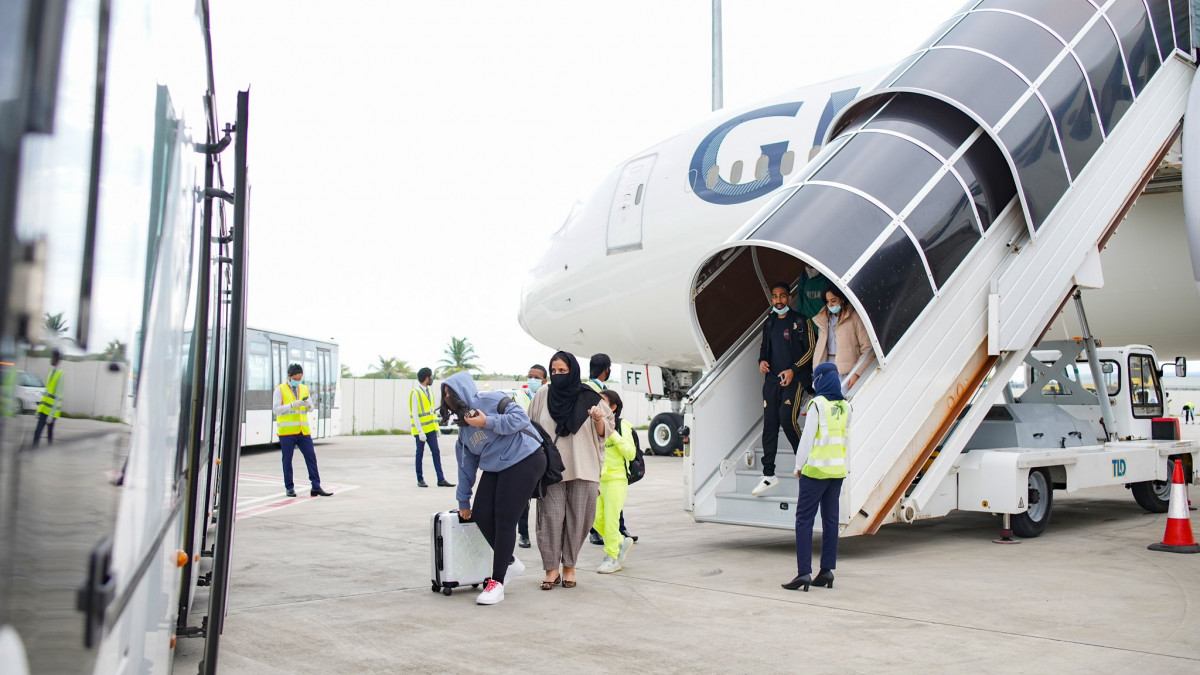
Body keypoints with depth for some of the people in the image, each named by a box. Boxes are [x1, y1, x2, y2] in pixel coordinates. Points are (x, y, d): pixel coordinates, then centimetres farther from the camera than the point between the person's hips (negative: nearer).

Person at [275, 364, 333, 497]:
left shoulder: (304, 389, 12)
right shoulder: (280, 390, -1)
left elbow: (310, 408, 17)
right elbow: (276, 409, -8)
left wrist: (308, 405, -7)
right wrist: (292, 405, -21)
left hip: (303, 431, 4)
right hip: (287, 431, -4)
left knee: (311, 457, -1)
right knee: (287, 460, 3)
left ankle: (316, 487, 1)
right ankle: (289, 488, 13)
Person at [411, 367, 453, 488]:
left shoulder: (428, 391, 12)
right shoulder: (415, 393, -13)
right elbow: (415, 414, -16)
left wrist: (436, 426, 14)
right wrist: (420, 432, -21)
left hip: (431, 429, 7)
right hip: (421, 430, -7)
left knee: (436, 453, 3)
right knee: (420, 454, 4)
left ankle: (441, 479, 3)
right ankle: (420, 480, 13)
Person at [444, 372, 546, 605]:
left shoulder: (491, 400, -9)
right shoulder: (464, 428, 15)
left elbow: (520, 418, -20)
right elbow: (466, 466, 20)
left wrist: (487, 422, -22)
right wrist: (463, 501, 23)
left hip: (524, 461, -8)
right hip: (494, 468, 8)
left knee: (504, 520, -9)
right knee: (481, 515, -2)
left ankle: (497, 583, -1)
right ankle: (510, 562, 21)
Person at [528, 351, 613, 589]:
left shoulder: (589, 397, 0)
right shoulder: (543, 395, 4)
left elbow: (603, 433, 5)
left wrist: (599, 419, -15)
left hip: (582, 469, 0)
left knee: (576, 518, 4)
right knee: (551, 517, -3)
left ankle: (569, 566, 18)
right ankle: (551, 569, 7)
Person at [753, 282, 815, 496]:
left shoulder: (801, 322, -1)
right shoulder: (769, 323, 16)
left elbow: (811, 349, -3)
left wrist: (793, 370, -12)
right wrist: (762, 360, 4)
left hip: (793, 378, -5)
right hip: (772, 378, 5)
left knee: (787, 418, -18)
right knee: (769, 424, 1)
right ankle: (768, 475, 4)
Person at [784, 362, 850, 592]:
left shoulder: (817, 404, -12)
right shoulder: (845, 407, 7)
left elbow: (808, 438, -12)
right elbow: (846, 440, 13)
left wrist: (799, 465, -3)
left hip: (816, 469, -7)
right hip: (838, 469, 7)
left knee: (804, 519, -4)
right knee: (830, 519, 11)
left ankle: (804, 572, -9)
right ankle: (827, 570, 13)